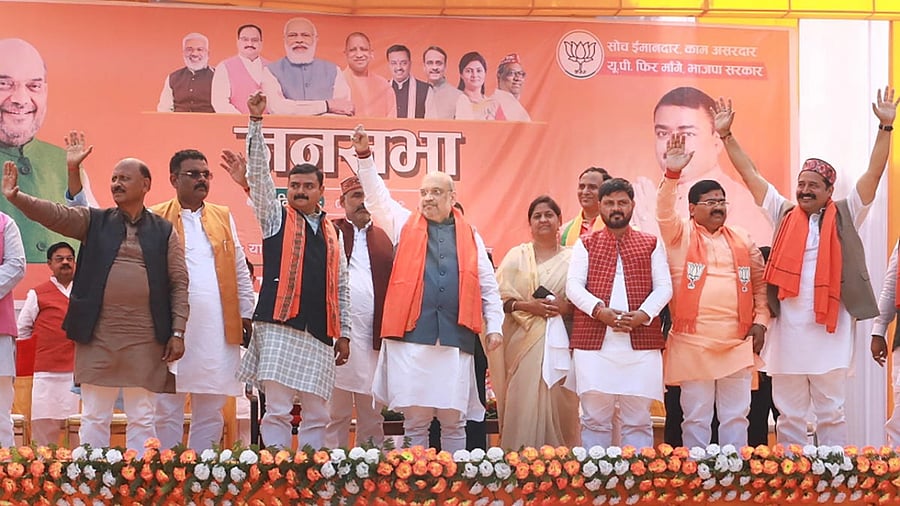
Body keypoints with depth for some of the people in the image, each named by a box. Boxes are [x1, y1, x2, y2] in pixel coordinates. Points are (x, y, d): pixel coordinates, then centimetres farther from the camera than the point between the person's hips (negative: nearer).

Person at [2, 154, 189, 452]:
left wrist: (178, 333, -4)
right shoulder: (94, 221, 10)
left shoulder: (164, 231, 6)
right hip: (97, 336, 1)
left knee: (142, 418, 4)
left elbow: (180, 284, 3)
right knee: (94, 417, 6)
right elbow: (54, 214, -4)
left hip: (145, 339, -1)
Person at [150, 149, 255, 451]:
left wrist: (247, 314, 10)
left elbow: (241, 271, 16)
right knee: (167, 410, 1)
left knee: (211, 412, 8)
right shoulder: (156, 219, 2)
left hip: (218, 332, 4)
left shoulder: (224, 217, 14)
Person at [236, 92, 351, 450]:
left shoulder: (331, 232, 19)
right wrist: (256, 123, -9)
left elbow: (341, 286, 19)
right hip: (279, 327, -4)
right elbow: (258, 173, -1)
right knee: (277, 410, -8)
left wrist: (344, 334, 14)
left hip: (320, 334, 4)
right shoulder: (275, 217, 11)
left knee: (317, 414, 4)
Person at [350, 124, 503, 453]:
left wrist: (494, 326, 6)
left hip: (455, 339, 1)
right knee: (415, 419, 1)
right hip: (411, 337, 0)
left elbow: (488, 286, 14)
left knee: (454, 420, 5)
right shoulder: (405, 225, 13)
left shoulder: (470, 236, 14)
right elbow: (376, 196, 6)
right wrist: (364, 156, -5)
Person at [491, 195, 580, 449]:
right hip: (524, 340, -1)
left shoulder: (572, 258, 11)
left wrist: (566, 307, -11)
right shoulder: (516, 256, 10)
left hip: (561, 341, 1)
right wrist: (527, 306, -12)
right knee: (524, 404, -6)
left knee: (560, 405, -2)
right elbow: (499, 298, 2)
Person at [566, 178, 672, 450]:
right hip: (593, 341, 0)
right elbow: (573, 286, 3)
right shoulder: (585, 244, 14)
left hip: (641, 344, 0)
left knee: (638, 419, 2)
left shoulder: (651, 244, 14)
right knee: (595, 418, 1)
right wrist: (599, 310, -15)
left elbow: (664, 287, 6)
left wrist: (643, 314, -12)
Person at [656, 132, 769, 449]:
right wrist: (672, 174, -28)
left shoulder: (742, 240, 13)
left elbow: (760, 283, 17)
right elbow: (664, 213, -15)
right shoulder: (680, 235, 3)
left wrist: (761, 321, 7)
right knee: (696, 418, 4)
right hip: (693, 343, -3)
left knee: (735, 417, 8)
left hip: (738, 343, 3)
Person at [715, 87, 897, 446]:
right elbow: (750, 174, 11)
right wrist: (726, 134, 7)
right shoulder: (785, 214, 9)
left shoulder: (844, 217, 4)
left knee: (831, 413, 5)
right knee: (789, 414, 8)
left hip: (830, 330, -2)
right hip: (788, 329, 2)